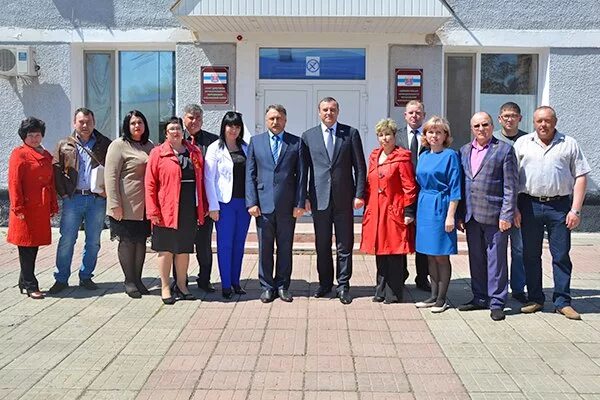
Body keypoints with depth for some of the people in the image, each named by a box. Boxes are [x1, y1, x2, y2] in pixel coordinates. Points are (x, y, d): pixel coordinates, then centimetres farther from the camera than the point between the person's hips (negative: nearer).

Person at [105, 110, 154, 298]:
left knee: (141, 241, 11)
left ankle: (138, 279, 21)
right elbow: (111, 176, -11)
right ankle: (129, 281, 13)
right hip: (127, 206, -6)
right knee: (127, 242, 3)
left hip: (145, 205, 6)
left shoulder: (150, 146, 14)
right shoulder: (119, 145, -6)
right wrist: (115, 204, -17)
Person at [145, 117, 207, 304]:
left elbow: (200, 180, 12)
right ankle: (165, 287, 15)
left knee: (184, 248, 12)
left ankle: (181, 285, 24)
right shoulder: (158, 153, -2)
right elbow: (150, 183, -5)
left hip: (190, 209, 4)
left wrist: (203, 206, 8)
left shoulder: (195, 152, 10)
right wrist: (153, 211, -11)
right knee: (166, 249, 5)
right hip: (167, 210, -4)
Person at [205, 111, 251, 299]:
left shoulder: (245, 148, 10)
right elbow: (209, 179, -4)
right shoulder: (215, 148, -1)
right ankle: (225, 285, 10)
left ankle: (236, 282, 20)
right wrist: (213, 206, -10)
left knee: (239, 243, 9)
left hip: (244, 201, 4)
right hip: (225, 202, -4)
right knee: (225, 243, 2)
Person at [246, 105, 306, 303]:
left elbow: (301, 175, 2)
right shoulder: (255, 141, 8)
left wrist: (300, 203, -4)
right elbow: (250, 175, 5)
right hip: (263, 204, 0)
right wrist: (252, 202, -4)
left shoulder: (296, 143, 5)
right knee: (265, 248, 5)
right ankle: (267, 286, 16)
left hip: (287, 205, 0)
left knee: (285, 247, 8)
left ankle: (282, 286, 19)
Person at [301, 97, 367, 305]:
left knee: (345, 245, 4)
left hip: (344, 198, -1)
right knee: (322, 245, 9)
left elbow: (360, 166, 3)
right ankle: (325, 283, 22)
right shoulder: (308, 136, 7)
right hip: (319, 199, 1)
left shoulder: (351, 133, 4)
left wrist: (359, 194, -4)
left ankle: (343, 286, 13)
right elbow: (303, 168, 7)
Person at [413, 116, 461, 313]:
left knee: (441, 255, 0)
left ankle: (442, 298, 11)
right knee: (430, 255, 11)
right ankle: (434, 295, 21)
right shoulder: (424, 156, 11)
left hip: (441, 207, -6)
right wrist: (417, 211, 12)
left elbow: (455, 188, -10)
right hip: (424, 208, 6)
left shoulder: (450, 155, -7)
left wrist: (450, 216, -15)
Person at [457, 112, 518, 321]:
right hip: (471, 215, 5)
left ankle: (497, 302, 10)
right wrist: (461, 214, 9)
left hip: (494, 215, -5)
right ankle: (480, 298, 24)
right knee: (476, 259, 12)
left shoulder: (504, 150, -2)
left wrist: (506, 215, -11)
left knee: (496, 259, 1)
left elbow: (510, 186, -6)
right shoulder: (464, 151, 13)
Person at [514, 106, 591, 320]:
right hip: (530, 205, 1)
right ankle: (535, 299, 19)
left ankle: (562, 301, 12)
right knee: (530, 255, 7)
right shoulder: (522, 143, 8)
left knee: (561, 255, 2)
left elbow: (581, 177, 3)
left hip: (560, 206, -1)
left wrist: (575, 210, -5)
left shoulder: (569, 144, 6)